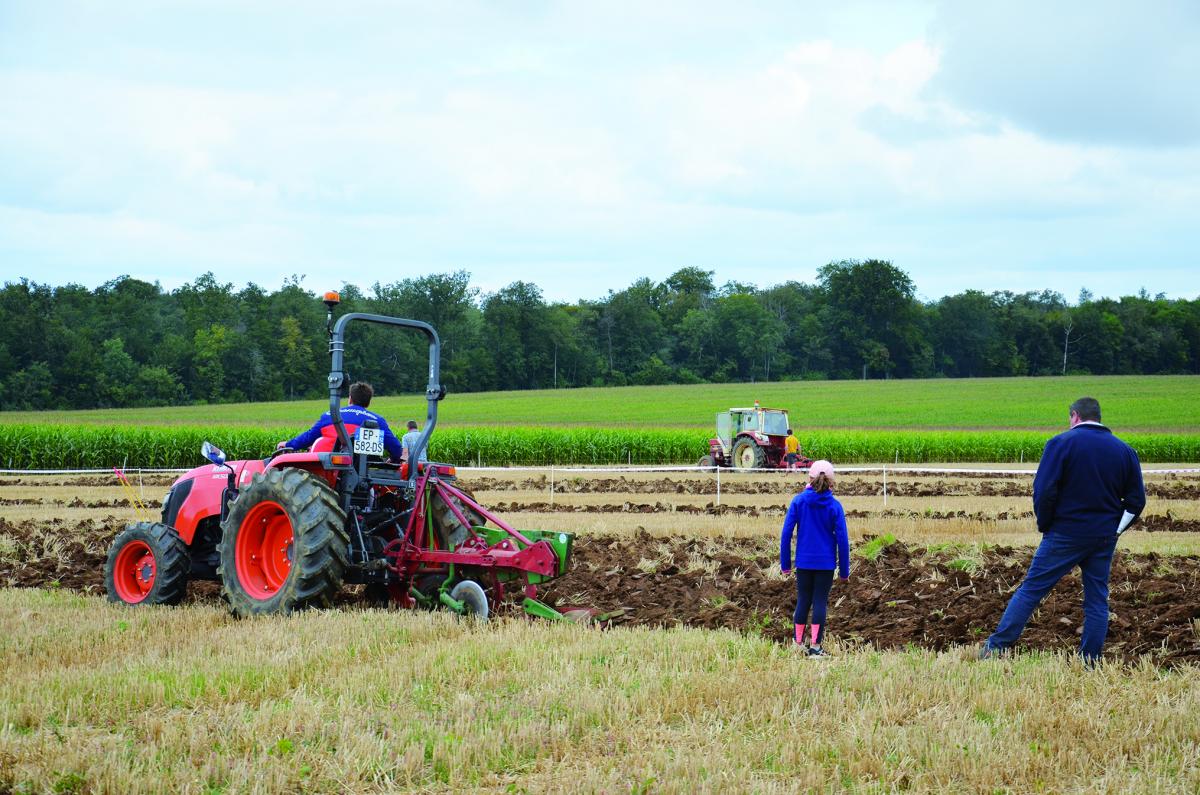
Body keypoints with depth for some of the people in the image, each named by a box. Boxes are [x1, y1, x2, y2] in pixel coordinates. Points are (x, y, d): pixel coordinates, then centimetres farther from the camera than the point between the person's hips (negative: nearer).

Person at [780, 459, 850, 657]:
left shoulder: (798, 501, -6)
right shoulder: (834, 506, -7)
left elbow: (786, 532, -6)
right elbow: (842, 539, -5)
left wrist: (785, 562, 3)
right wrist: (844, 570, 3)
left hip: (803, 561, 1)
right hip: (826, 563, -1)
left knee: (803, 601, 12)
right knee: (820, 602, 4)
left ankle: (798, 645, 17)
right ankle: (815, 647, 5)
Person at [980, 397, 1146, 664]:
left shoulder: (1062, 443, -8)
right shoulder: (1125, 451, 7)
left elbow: (1044, 491, -14)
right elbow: (1136, 500, 8)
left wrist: (1045, 526, 0)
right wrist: (1114, 530, 12)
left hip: (1065, 534, -4)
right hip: (1104, 539, 4)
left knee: (1031, 589, 1)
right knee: (1097, 600, 10)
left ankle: (996, 646, 0)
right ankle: (1090, 660, 9)